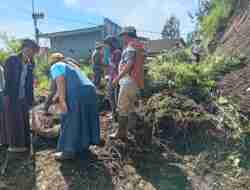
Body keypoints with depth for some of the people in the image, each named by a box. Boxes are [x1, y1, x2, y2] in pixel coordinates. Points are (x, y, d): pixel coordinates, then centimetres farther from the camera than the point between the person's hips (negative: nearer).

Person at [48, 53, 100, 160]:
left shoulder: (55, 67, 9)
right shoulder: (70, 65, 33)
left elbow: (61, 83, -9)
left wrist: (62, 100, -15)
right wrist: (57, 96, 50)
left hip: (77, 94, -8)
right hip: (90, 91, 8)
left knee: (71, 122, 1)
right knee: (84, 120, 19)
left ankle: (69, 151, 8)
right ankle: (84, 145, 32)